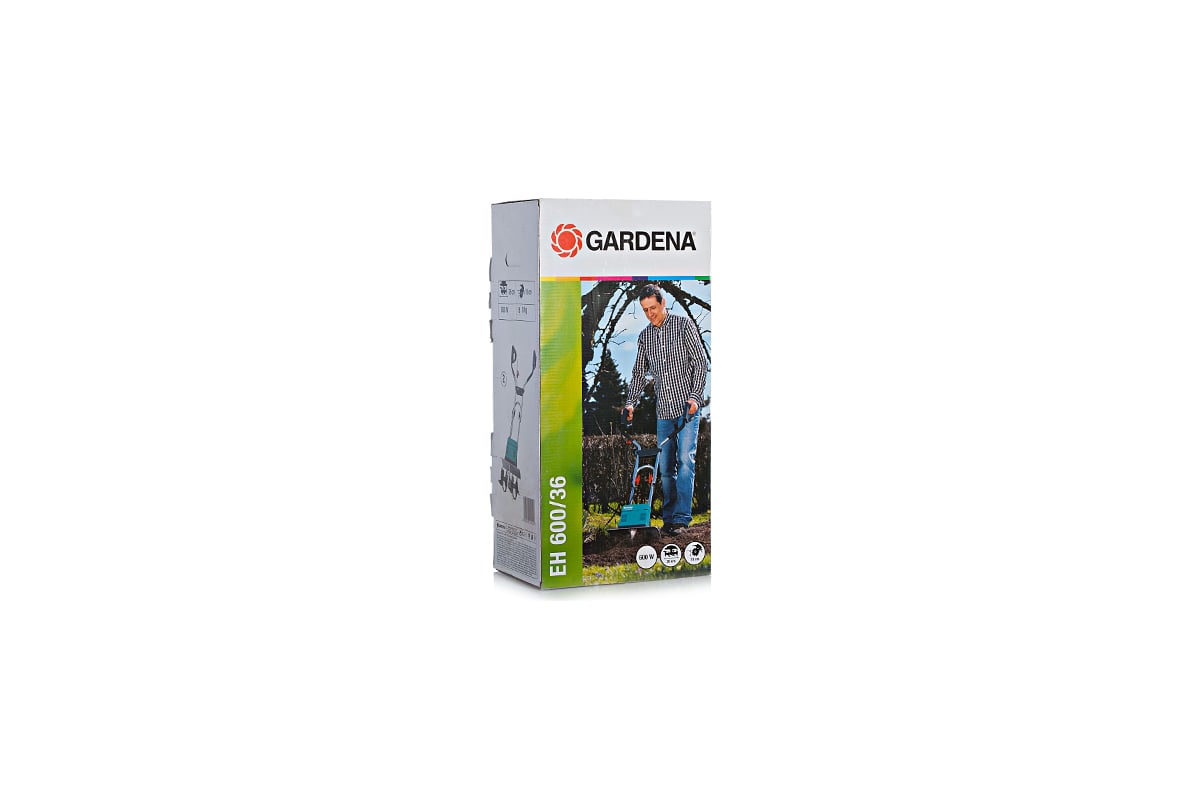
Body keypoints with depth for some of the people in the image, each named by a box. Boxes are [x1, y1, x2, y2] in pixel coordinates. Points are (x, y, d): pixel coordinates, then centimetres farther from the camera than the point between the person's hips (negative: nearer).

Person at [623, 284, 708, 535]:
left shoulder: (684, 325, -2)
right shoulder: (645, 337, 11)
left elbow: (700, 362, -5)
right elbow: (639, 373, 18)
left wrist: (694, 397, -14)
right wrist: (630, 403, 5)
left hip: (687, 407, -4)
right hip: (664, 410, 5)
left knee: (685, 460, -12)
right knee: (665, 467, 4)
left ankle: (682, 518, -11)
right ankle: (669, 518, 10)